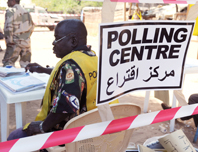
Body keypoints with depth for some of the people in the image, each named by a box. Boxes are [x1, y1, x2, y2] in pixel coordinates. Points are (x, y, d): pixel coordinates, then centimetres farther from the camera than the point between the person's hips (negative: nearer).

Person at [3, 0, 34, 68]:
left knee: (7, 63, 0)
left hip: (15, 42, -6)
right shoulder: (26, 12, 13)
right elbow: (32, 26, 18)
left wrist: (9, 40, -10)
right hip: (26, 42, 6)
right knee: (26, 64, 12)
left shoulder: (10, 11, -6)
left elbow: (8, 27, -16)